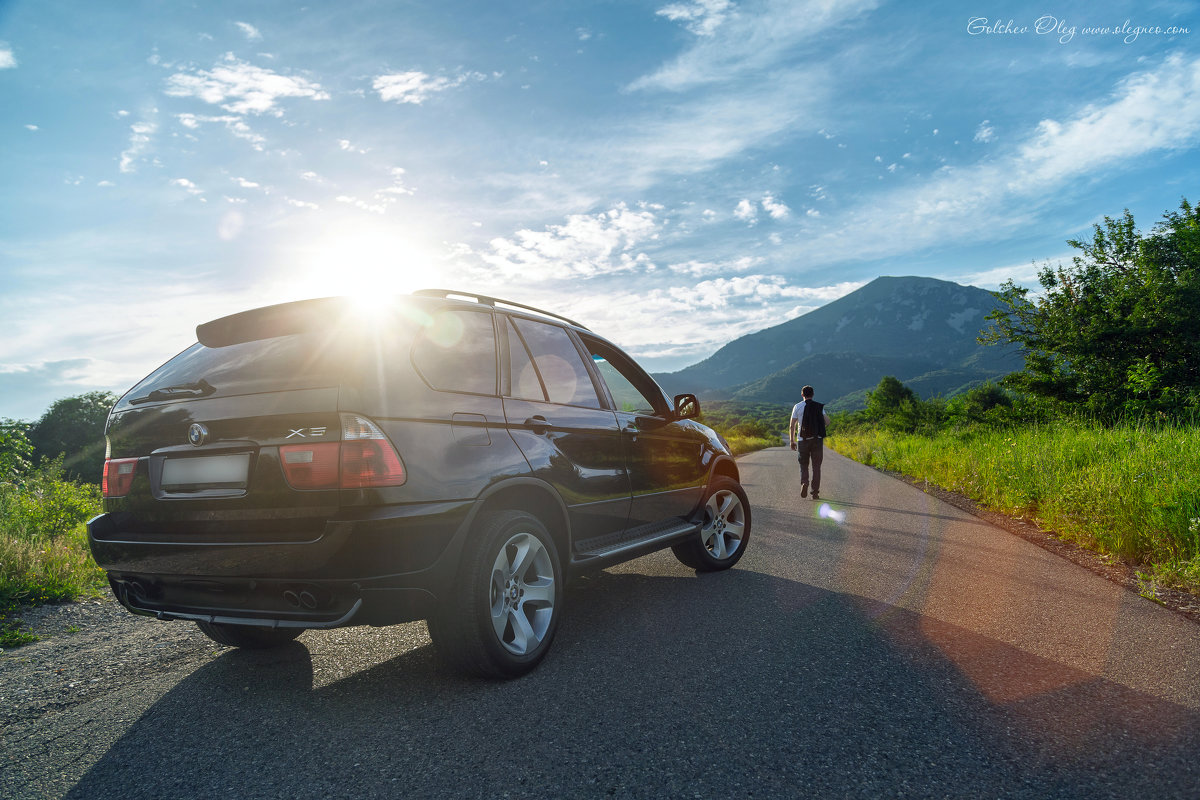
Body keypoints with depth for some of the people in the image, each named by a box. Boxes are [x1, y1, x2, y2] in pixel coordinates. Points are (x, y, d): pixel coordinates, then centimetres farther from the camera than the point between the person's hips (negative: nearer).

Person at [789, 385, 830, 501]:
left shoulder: (798, 406, 2)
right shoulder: (819, 406, 5)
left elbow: (792, 426, -2)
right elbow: (827, 422, -4)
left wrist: (792, 441, 5)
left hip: (803, 440, 0)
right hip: (817, 439, 1)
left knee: (804, 465, 13)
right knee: (816, 466, 6)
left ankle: (804, 482, -14)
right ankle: (815, 492, 1)